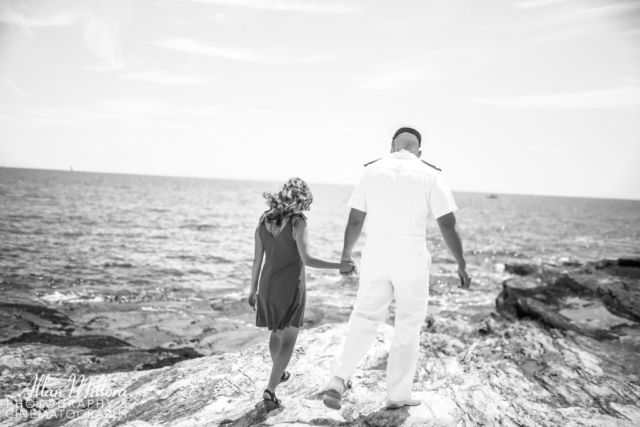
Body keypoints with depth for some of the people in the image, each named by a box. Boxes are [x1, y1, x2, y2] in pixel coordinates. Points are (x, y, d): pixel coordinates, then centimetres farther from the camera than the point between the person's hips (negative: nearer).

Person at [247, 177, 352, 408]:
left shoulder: (264, 221, 1)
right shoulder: (297, 222, -16)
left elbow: (257, 259, 5)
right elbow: (307, 259, -24)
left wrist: (253, 290, 13)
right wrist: (340, 265, -19)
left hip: (268, 285, 6)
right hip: (291, 287, -6)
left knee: (277, 331, 26)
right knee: (288, 339, 1)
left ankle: (278, 374, 44)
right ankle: (270, 388, -9)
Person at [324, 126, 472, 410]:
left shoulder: (372, 171, 3)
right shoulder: (430, 175, -3)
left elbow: (355, 220, 3)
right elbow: (448, 224, -6)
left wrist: (346, 256, 15)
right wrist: (461, 264, 3)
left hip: (375, 258, 2)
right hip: (411, 260, -2)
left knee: (363, 320, 14)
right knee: (408, 326, 13)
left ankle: (338, 380, 0)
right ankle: (397, 395, 20)